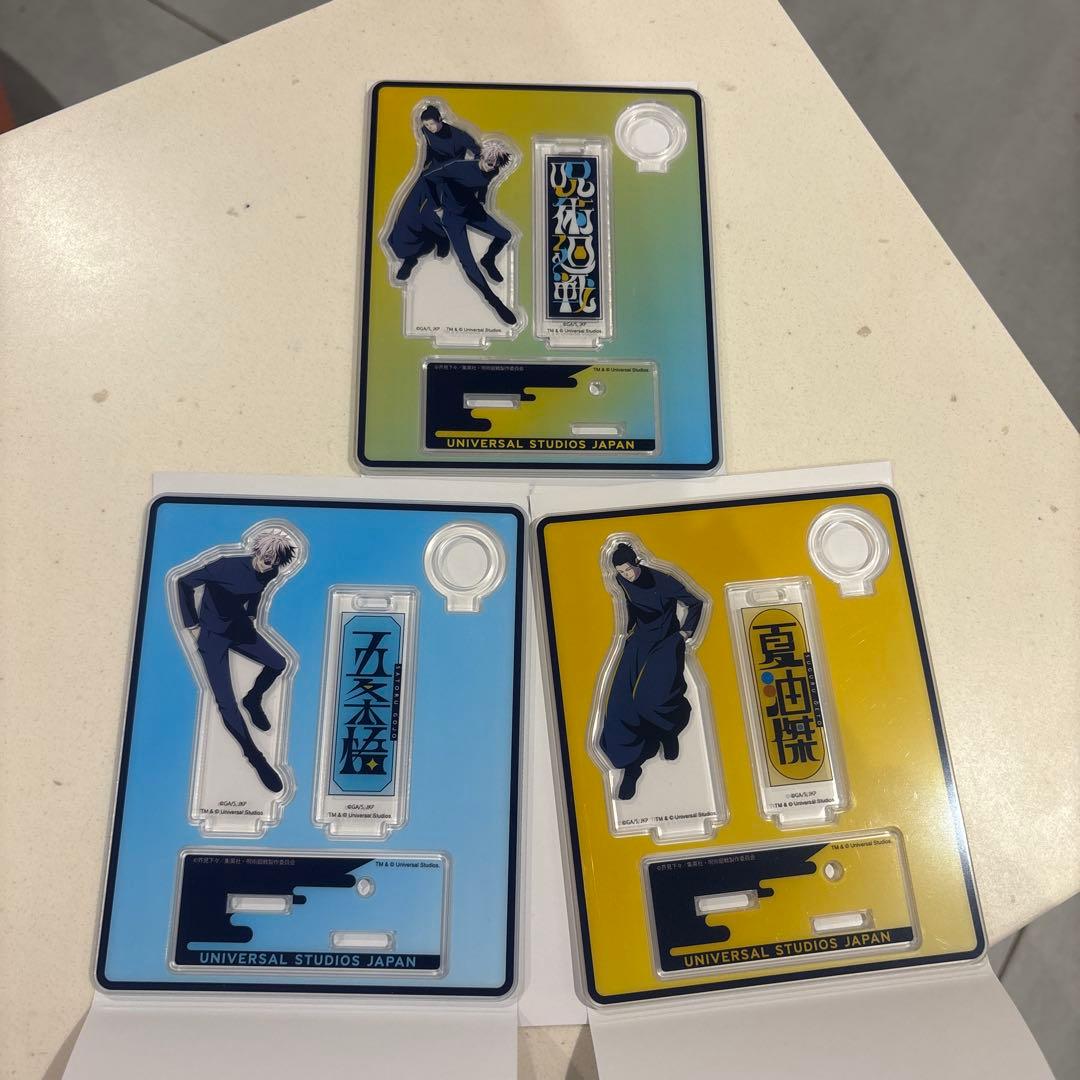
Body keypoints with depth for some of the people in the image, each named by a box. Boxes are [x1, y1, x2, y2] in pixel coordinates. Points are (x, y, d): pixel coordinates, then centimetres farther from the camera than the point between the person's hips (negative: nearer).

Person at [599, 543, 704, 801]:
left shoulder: (662, 581, -21)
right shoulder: (622, 581, -4)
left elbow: (696, 604, -9)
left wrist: (686, 632, -3)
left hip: (666, 643, -5)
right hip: (639, 641, 5)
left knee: (647, 697, -21)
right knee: (621, 700, -9)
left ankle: (669, 732, 16)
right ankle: (631, 765, 3)